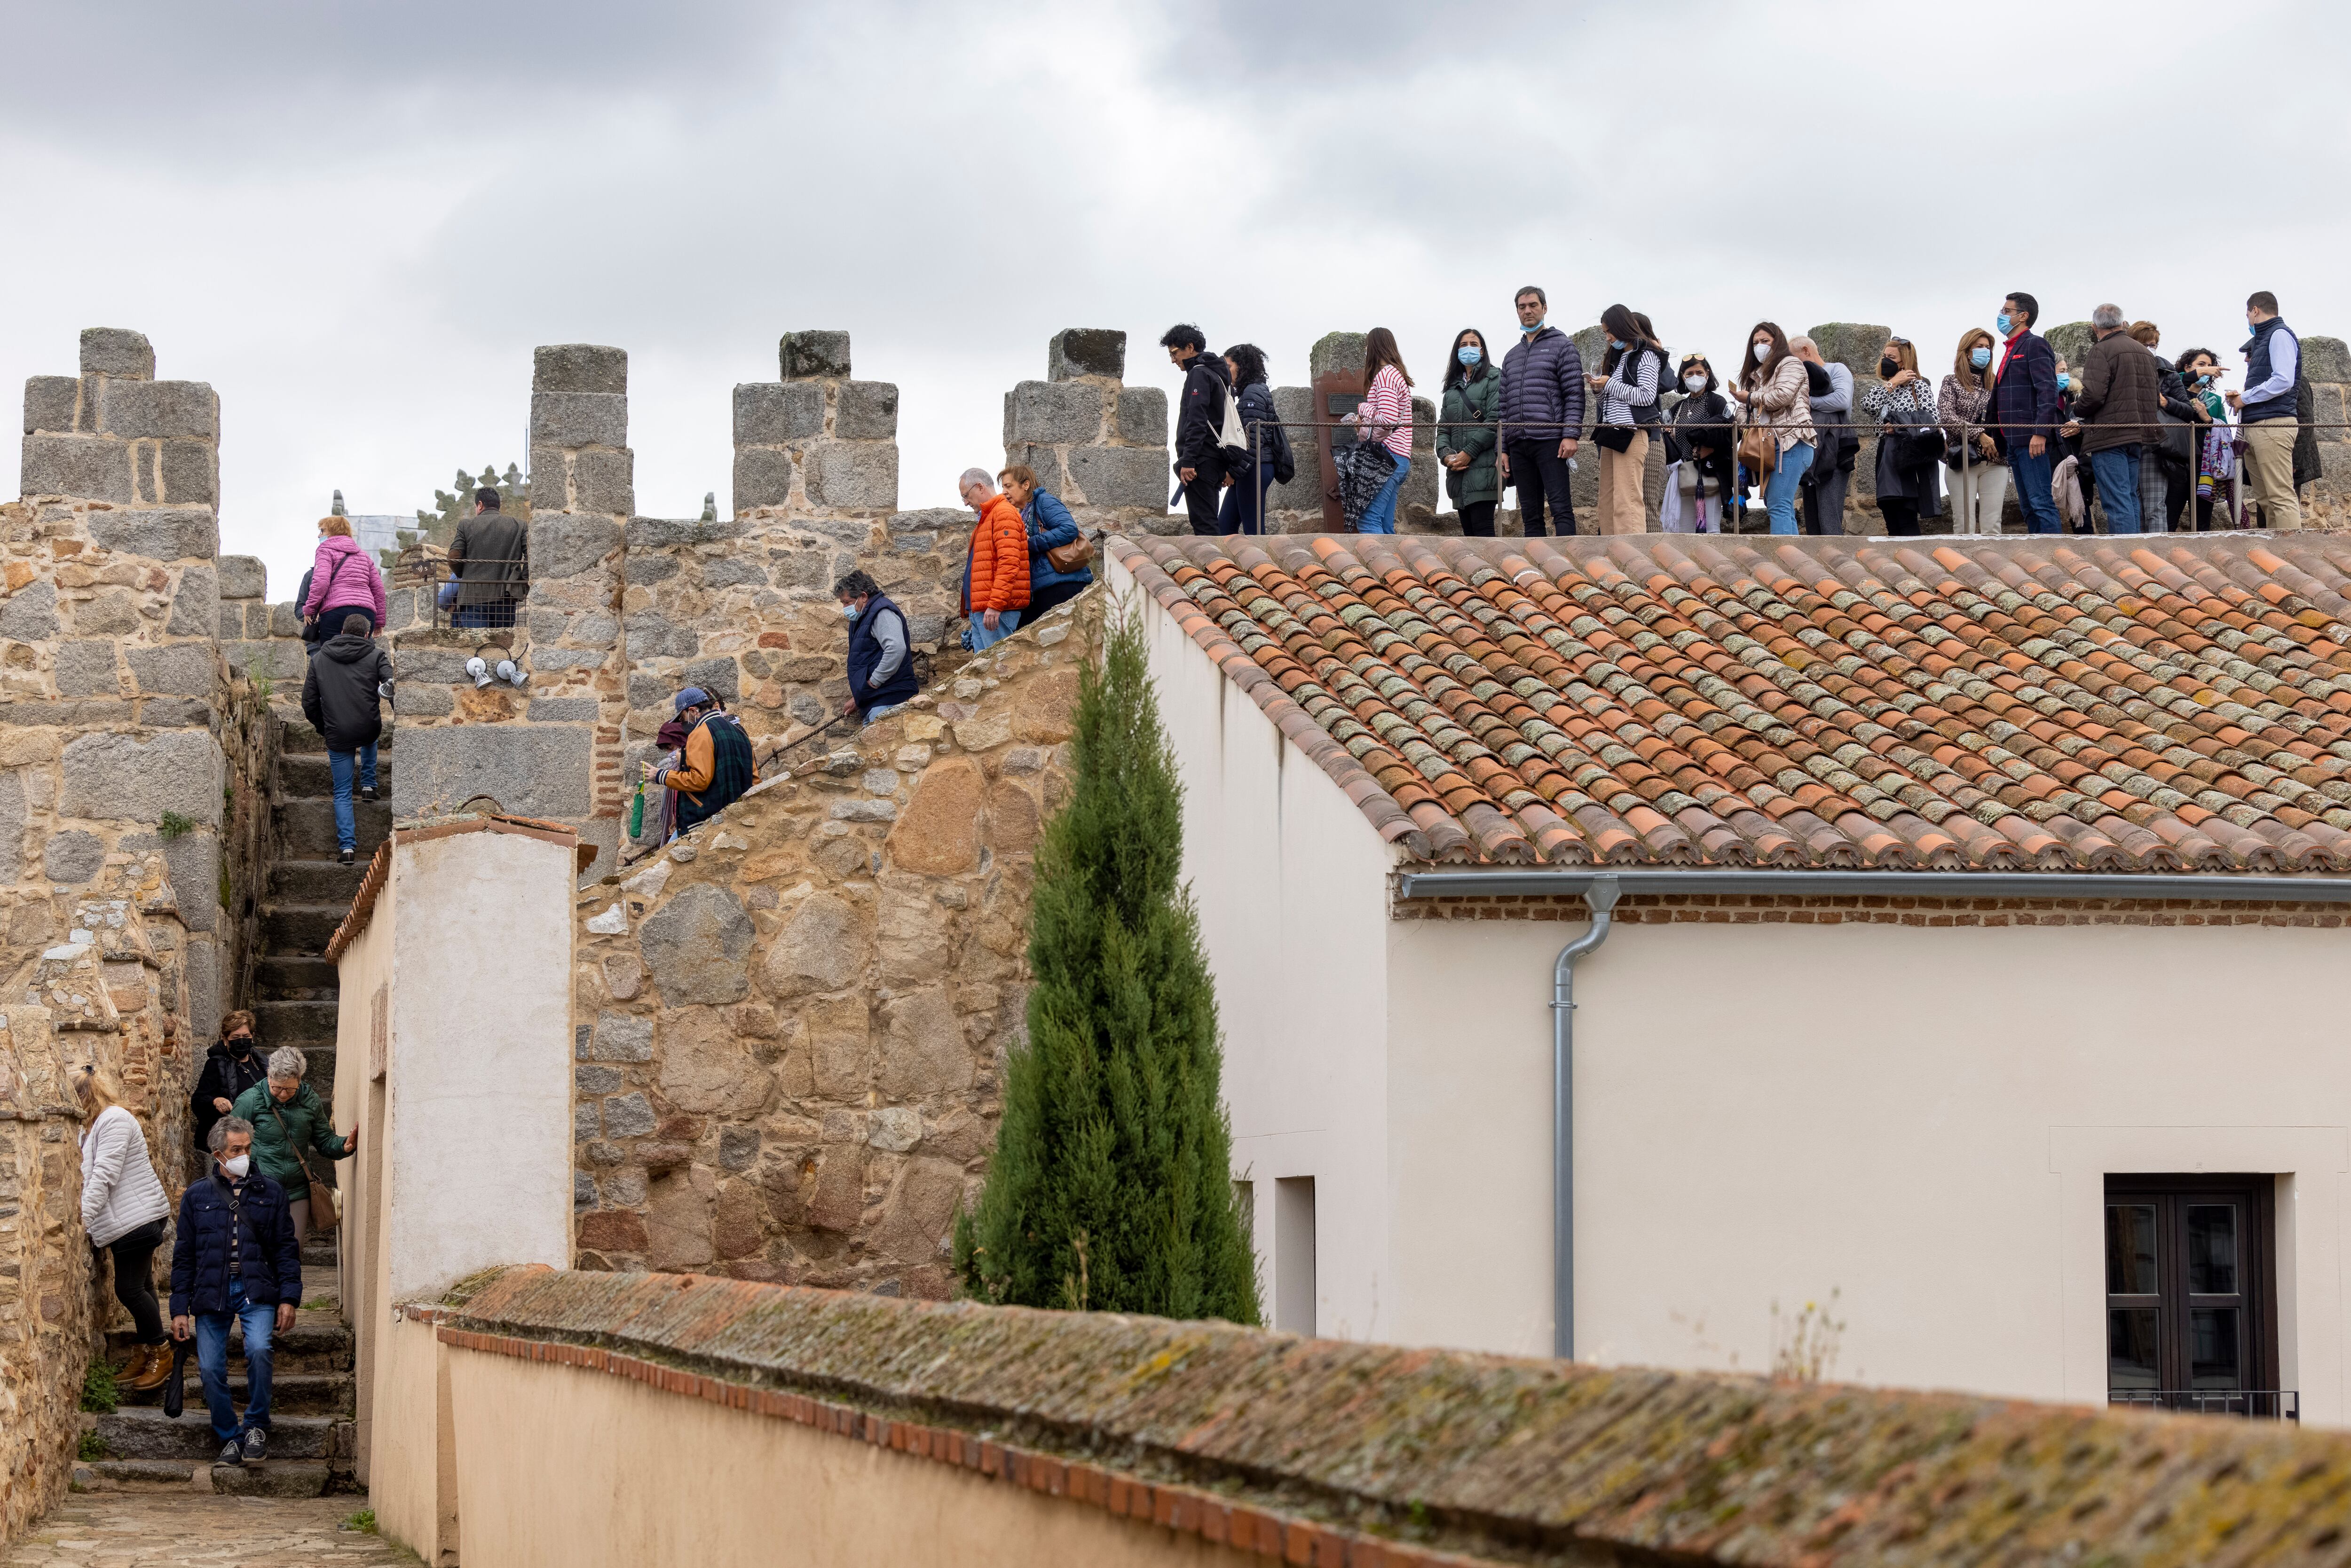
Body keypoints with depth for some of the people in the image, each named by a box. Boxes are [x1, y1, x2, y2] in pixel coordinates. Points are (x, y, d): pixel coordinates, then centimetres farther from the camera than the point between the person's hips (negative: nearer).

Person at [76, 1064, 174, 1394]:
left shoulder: (115, 1120, -16)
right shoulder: (98, 1123, 16)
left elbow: (104, 1175, -24)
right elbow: (93, 1174, 15)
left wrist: (85, 1218, -28)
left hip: (137, 1216, -10)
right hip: (127, 1220, 10)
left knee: (130, 1288, -8)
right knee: (138, 1287, 13)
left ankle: (160, 1353, 3)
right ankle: (146, 1356, 18)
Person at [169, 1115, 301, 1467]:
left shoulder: (270, 1193, 10)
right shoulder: (197, 1196, 10)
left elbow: (286, 1249, 10)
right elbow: (184, 1256, 11)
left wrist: (289, 1297, 0)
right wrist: (180, 1309, 5)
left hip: (256, 1291, -1)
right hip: (211, 1291, 1)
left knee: (259, 1349, -25)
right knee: (211, 1368, -6)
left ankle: (256, 1426, -6)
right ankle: (230, 1438, 12)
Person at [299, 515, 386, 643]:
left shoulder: (326, 550, 8)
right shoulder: (363, 555, 27)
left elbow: (321, 581, -9)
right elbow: (378, 587, 22)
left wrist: (309, 609, -3)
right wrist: (379, 620, 24)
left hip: (337, 612, -6)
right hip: (367, 613, 6)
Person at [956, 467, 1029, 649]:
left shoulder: (1004, 513, -6)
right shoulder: (985, 519, 27)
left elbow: (1009, 563, -18)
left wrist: (995, 604, -25)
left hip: (997, 610, -10)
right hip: (979, 612, 10)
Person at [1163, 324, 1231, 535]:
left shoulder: (1199, 374, -8)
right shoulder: (1218, 374, 22)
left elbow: (1196, 421, -18)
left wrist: (1188, 460, -22)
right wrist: (1225, 468, 22)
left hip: (1201, 461, -10)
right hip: (1215, 460, 10)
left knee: (1203, 524, -13)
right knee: (1209, 523, 10)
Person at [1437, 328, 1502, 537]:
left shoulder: (1493, 378, 3)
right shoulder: (1453, 386, 23)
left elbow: (1495, 421, -8)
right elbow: (1443, 426, 17)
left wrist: (1468, 453, -13)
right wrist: (1446, 455, -3)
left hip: (1483, 467, -7)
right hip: (1457, 470, 7)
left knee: (1482, 529, -15)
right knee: (1468, 531, 4)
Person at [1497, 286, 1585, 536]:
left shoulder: (1562, 346, 5)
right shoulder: (1512, 356, 22)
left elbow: (1575, 395, -3)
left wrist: (1571, 435, -15)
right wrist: (1503, 450, 12)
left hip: (1550, 441, -6)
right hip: (1518, 445, 6)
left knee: (1560, 507, -11)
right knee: (1530, 514, 4)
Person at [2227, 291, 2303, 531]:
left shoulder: (2280, 335, -4)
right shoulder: (2262, 339, 24)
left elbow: (2283, 381, -16)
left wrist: (2245, 398, -8)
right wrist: (2242, 399, 9)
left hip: (2273, 423, -10)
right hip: (2255, 427, 10)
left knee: (2281, 496, -15)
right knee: (2265, 499, 7)